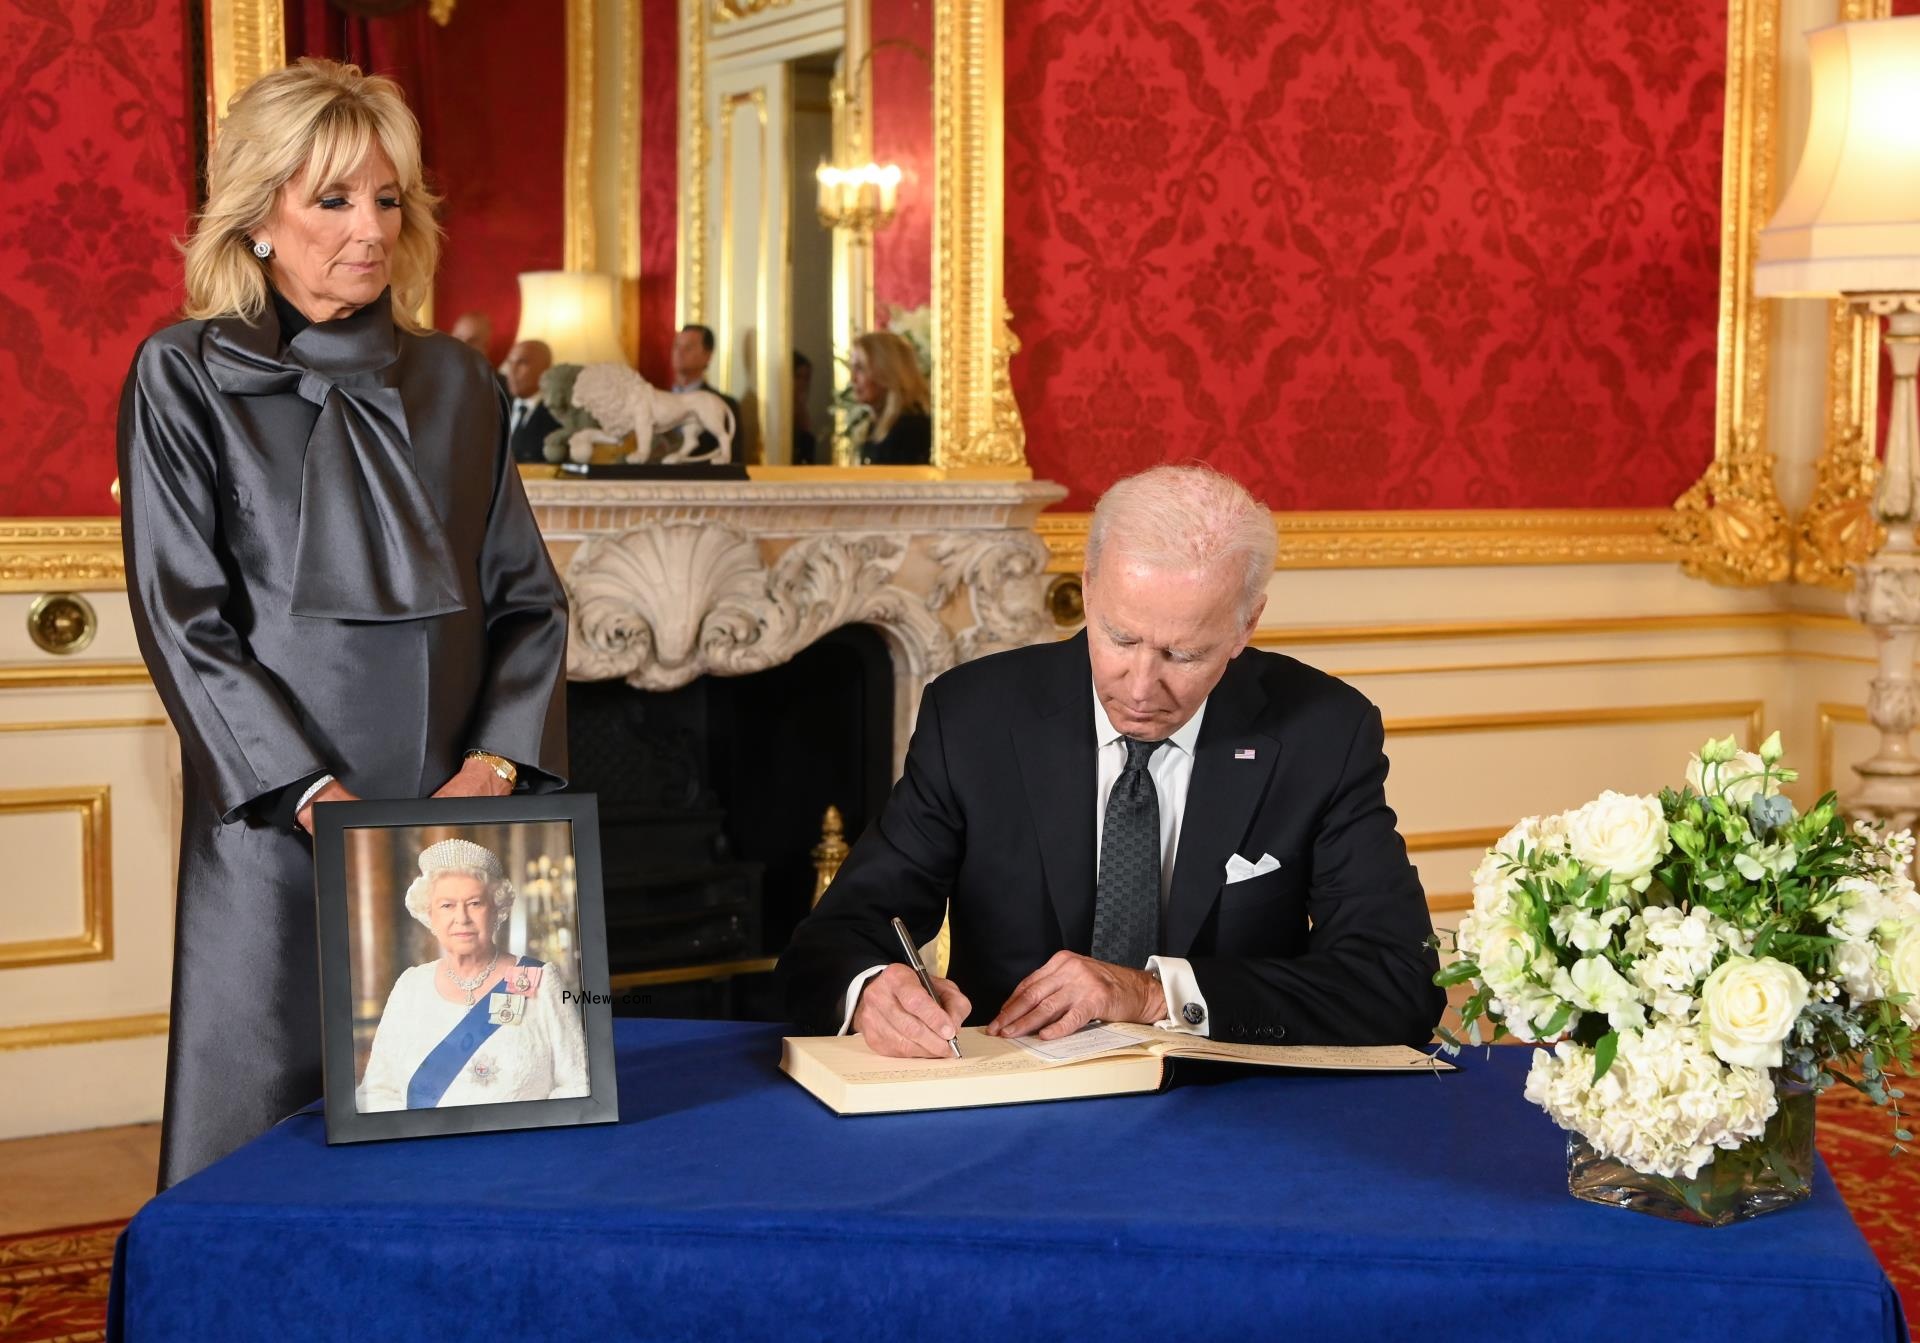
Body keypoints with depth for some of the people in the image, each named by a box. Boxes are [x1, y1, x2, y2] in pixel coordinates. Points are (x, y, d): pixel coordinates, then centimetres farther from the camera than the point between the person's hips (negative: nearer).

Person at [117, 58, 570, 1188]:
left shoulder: (455, 384, 11)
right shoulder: (185, 377, 1)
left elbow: (528, 599, 9)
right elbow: (183, 617, -7)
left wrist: (494, 764, -8)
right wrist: (319, 797, -16)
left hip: (459, 828, 3)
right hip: (280, 834, -3)